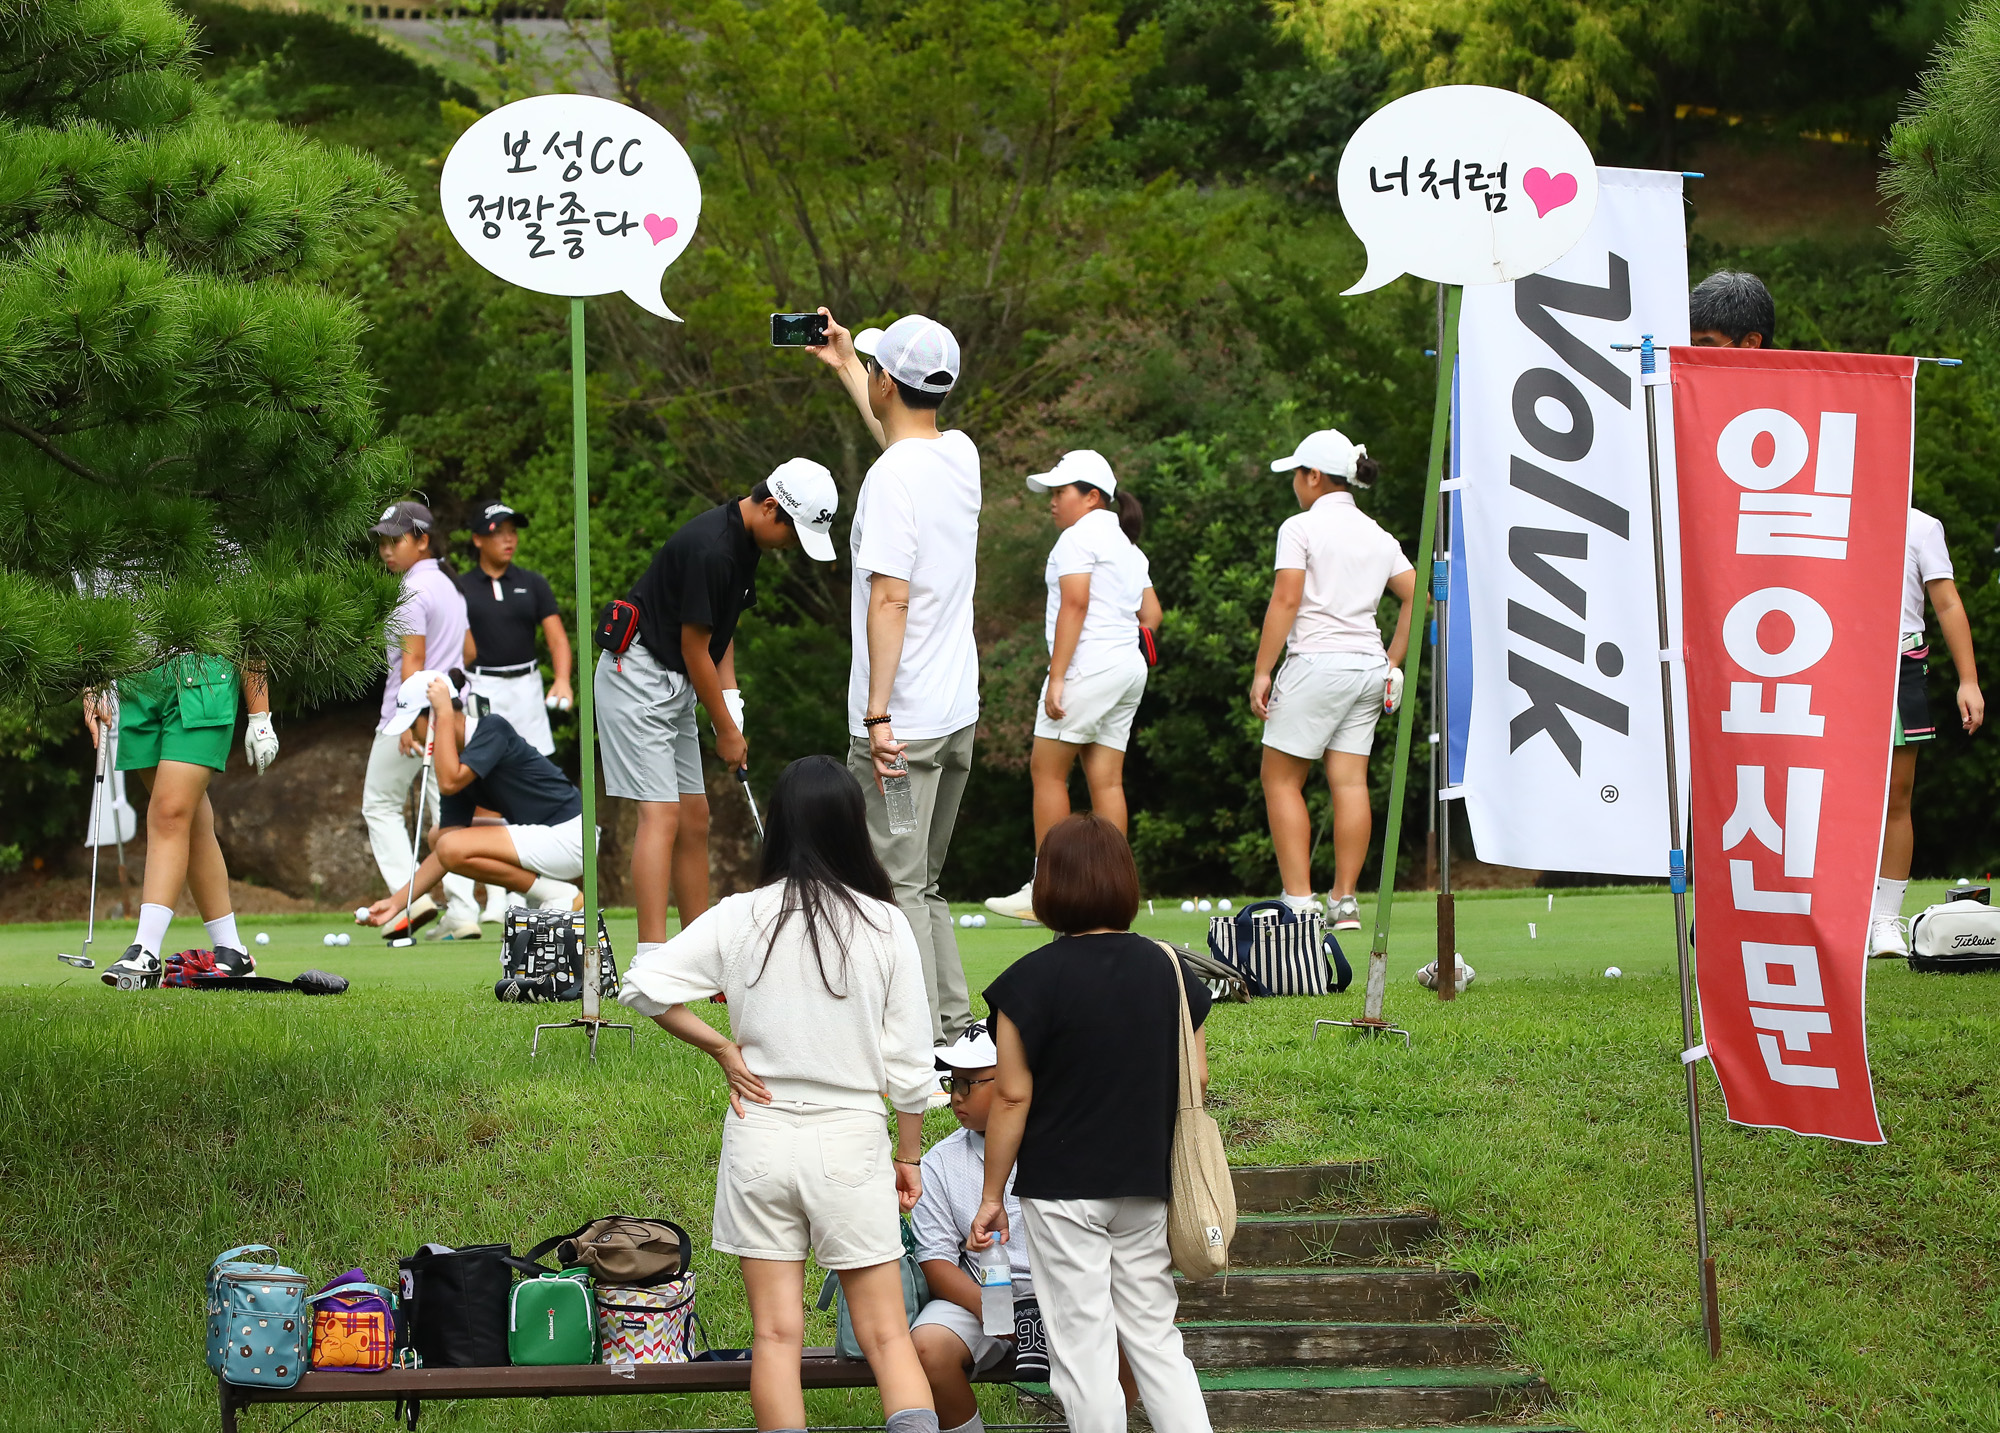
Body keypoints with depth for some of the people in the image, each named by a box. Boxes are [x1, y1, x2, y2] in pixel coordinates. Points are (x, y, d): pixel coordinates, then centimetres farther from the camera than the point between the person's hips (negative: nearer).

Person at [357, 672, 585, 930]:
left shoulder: (493, 729, -14)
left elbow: (449, 783, -30)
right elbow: (446, 854, 8)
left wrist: (445, 713, -21)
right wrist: (398, 902, 3)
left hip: (569, 835, -10)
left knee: (452, 846, -20)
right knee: (438, 836, 18)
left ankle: (561, 896, -10)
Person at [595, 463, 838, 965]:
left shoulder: (744, 542, 7)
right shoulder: (710, 548, -25)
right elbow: (694, 648, -18)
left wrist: (731, 698, 5)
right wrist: (725, 729, -7)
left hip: (675, 683, 10)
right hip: (639, 675, -10)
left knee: (694, 819, 10)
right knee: (661, 815, -16)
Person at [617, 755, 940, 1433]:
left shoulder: (740, 918, -5)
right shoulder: (884, 924, -6)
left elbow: (643, 985, -10)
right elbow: (910, 1058, -2)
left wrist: (723, 1048, -1)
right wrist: (908, 1156, 10)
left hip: (761, 1139, 1)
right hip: (851, 1137, -1)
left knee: (776, 1333, 6)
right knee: (886, 1333, 3)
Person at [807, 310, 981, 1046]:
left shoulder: (891, 476, -17)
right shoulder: (960, 455, 8)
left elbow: (891, 599, -22)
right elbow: (909, 437, 34)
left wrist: (879, 715, -22)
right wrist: (843, 363, 44)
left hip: (900, 719, -8)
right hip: (959, 712, 8)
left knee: (896, 886, -5)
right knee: (922, 882, 17)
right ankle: (953, 1025, 16)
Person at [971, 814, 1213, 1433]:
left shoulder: (1032, 980, -12)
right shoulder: (1167, 967, 1)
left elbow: (1012, 1097, -11)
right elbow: (1196, 1078, 7)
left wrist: (992, 1195, -2)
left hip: (1062, 1190, -4)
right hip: (1146, 1189, 4)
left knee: (1084, 1352, 2)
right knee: (1155, 1338, 13)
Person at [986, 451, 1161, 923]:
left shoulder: (1078, 538, -7)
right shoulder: (1129, 548, 19)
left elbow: (1074, 604, -16)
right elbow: (1151, 614, 18)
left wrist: (1057, 676, -18)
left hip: (1089, 666, -9)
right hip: (1130, 666, 9)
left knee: (1047, 769, -3)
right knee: (1107, 779, 4)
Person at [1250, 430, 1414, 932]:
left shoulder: (1301, 528, -5)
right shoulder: (1378, 536, 13)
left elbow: (1285, 601, -12)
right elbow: (1416, 596, 12)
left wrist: (1261, 671, -10)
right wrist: (1393, 663, 15)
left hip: (1316, 663, -6)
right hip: (1368, 665, 6)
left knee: (1281, 779, 1)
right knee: (1350, 782, 5)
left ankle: (1298, 902, -6)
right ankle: (1344, 901, 3)